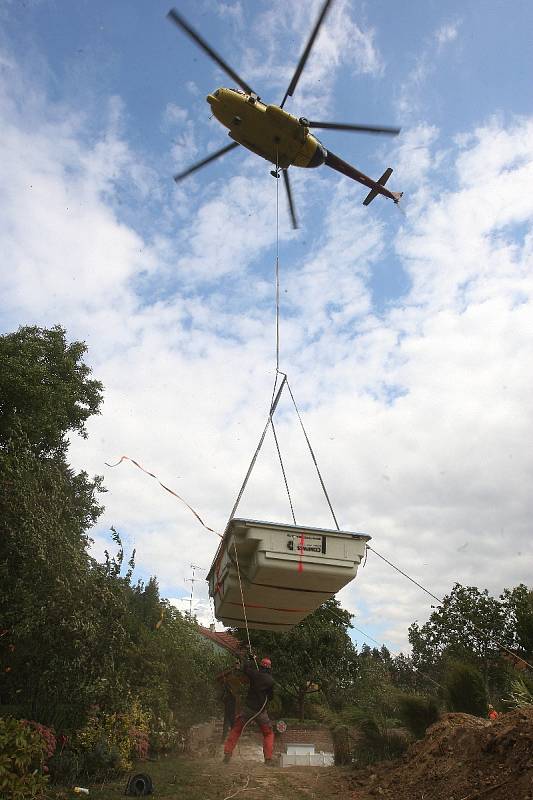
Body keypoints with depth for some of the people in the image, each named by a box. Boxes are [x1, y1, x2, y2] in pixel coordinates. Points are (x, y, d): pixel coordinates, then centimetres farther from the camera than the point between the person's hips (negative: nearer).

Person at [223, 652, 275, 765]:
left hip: (248, 708, 0)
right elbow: (271, 696, 4)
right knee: (268, 734, 18)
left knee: (236, 730, 15)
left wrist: (250, 659, 23)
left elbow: (244, 668, 8)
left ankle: (227, 754, 9)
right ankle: (268, 759, 7)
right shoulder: (271, 681, -8)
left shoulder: (255, 674, -8)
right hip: (261, 712, 0)